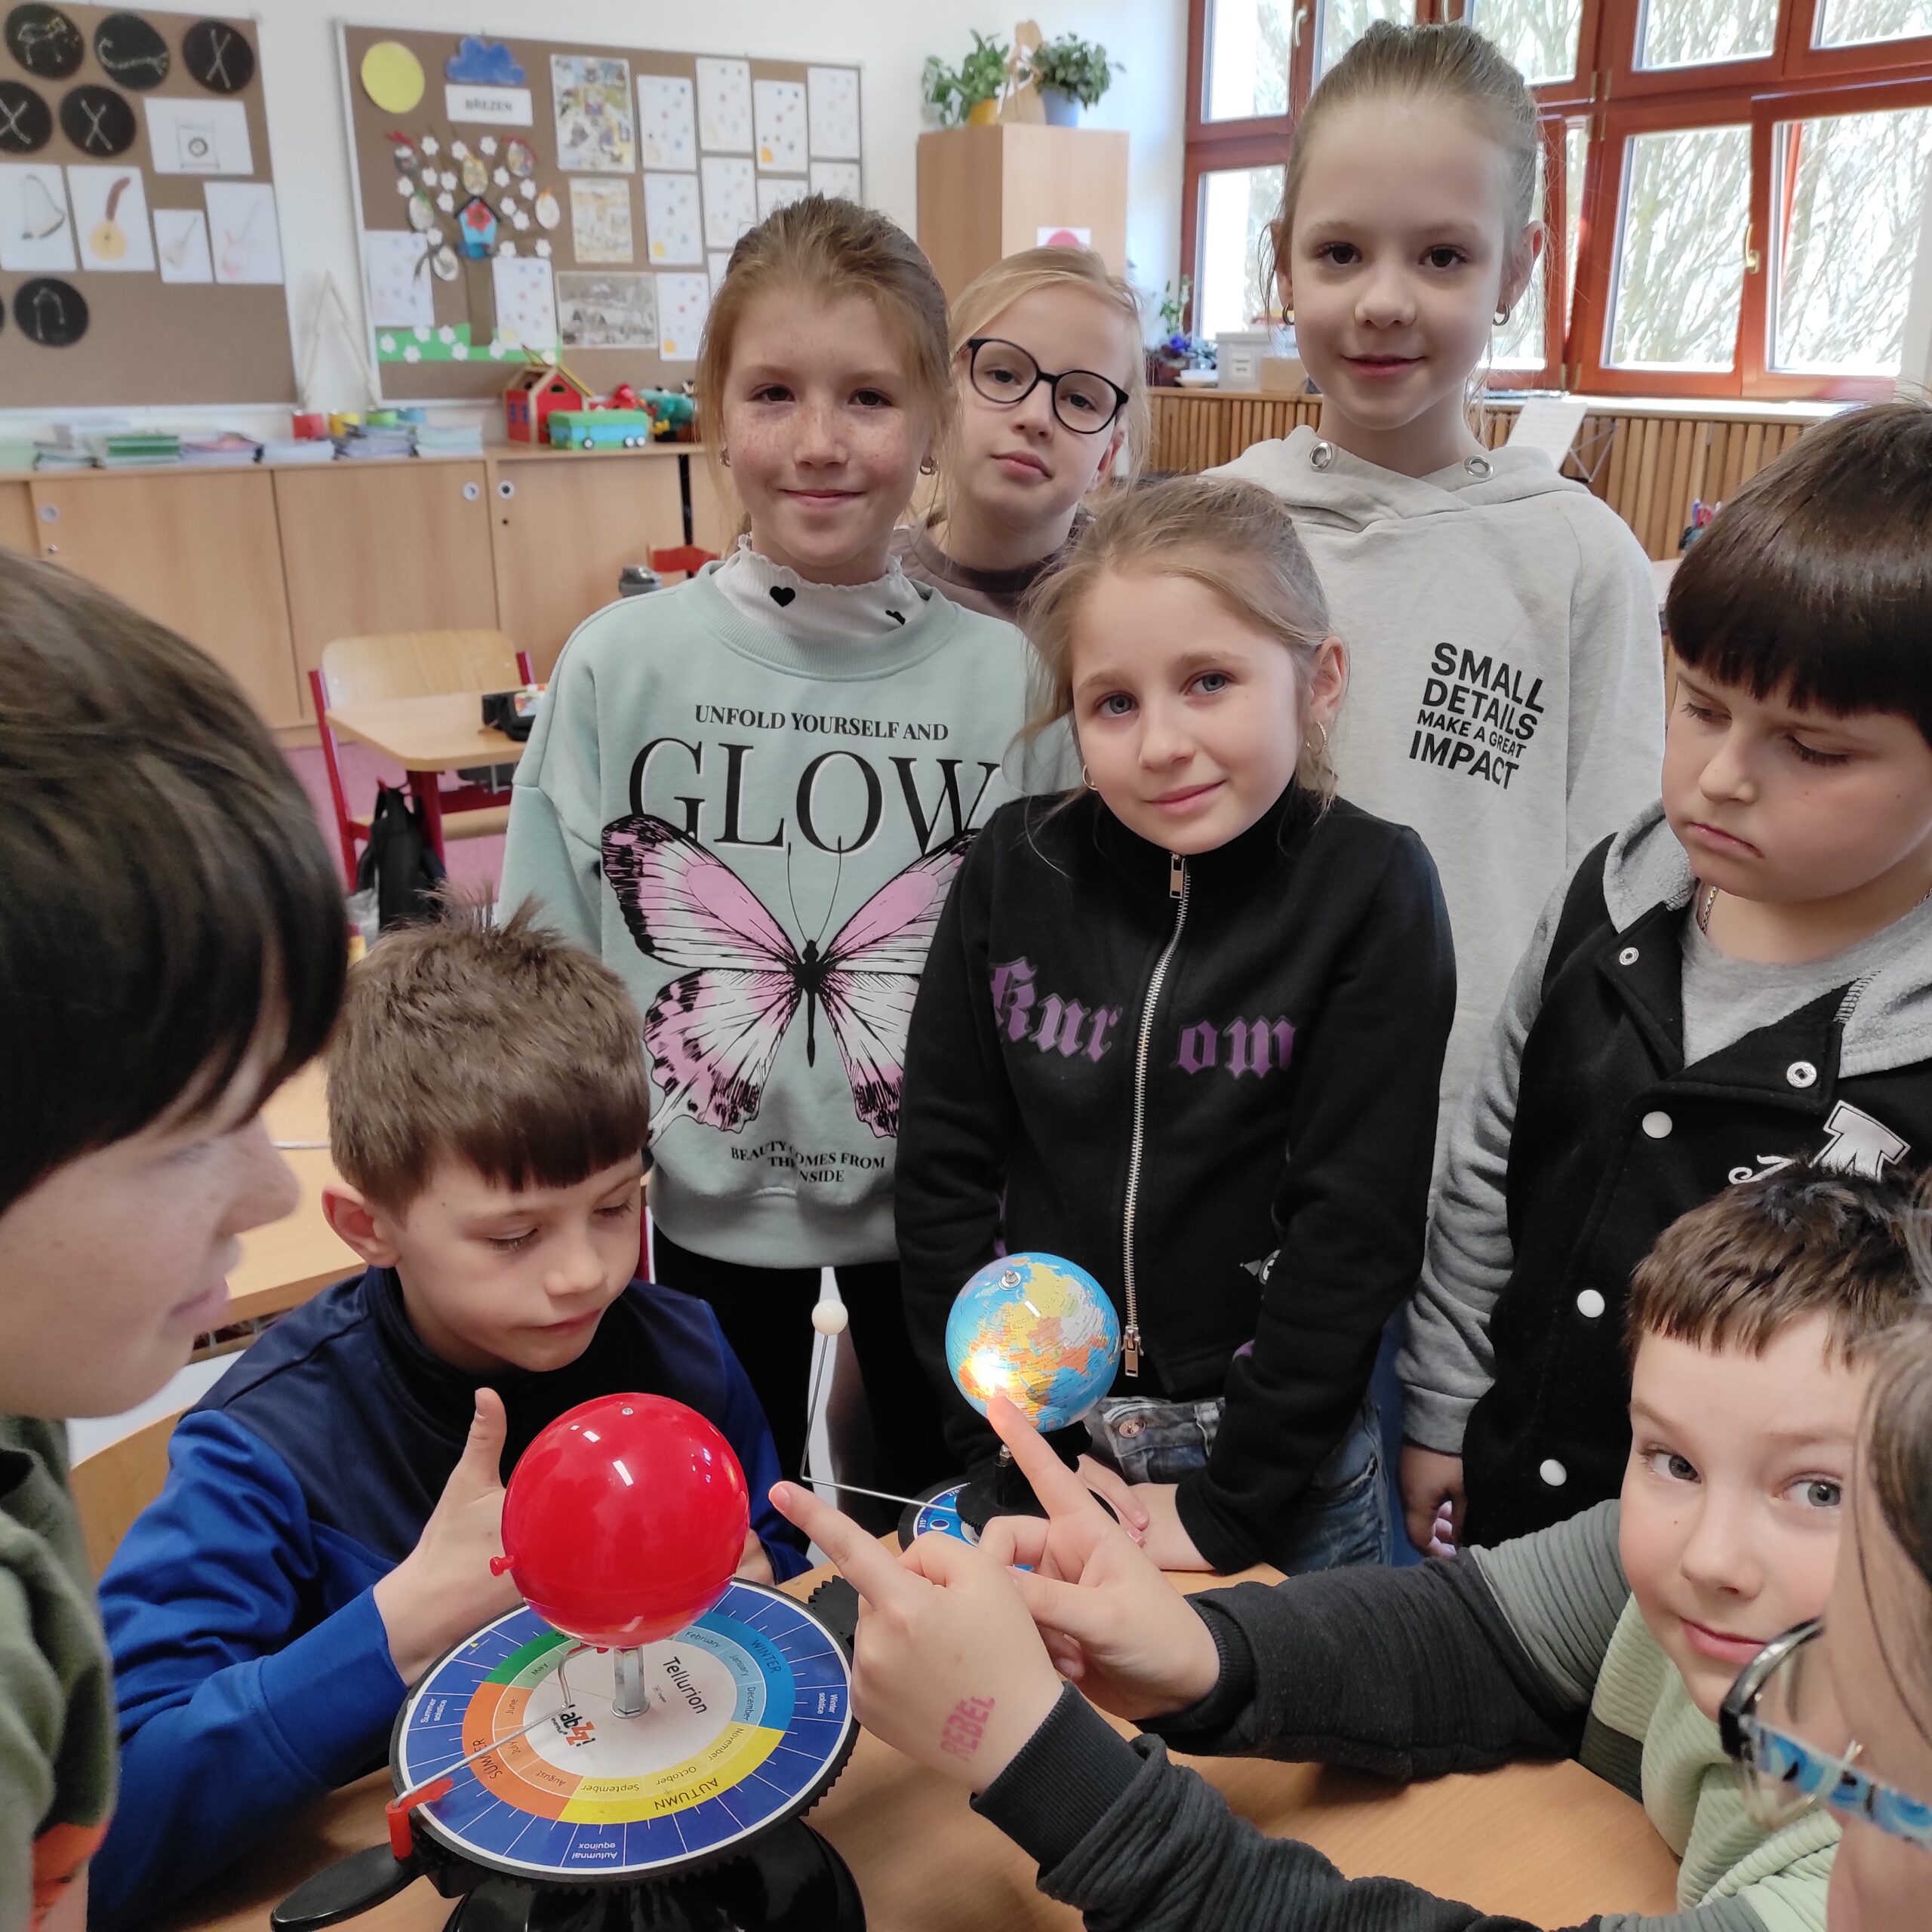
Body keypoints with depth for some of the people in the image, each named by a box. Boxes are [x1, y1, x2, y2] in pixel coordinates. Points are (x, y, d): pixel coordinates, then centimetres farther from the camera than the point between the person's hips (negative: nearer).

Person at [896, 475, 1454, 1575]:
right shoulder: (1017, 866, -7)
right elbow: (946, 1166, -4)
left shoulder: (1370, 892, -14)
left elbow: (1357, 1226, -14)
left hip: (1282, 1455, -2)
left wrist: (1225, 1503, -14)